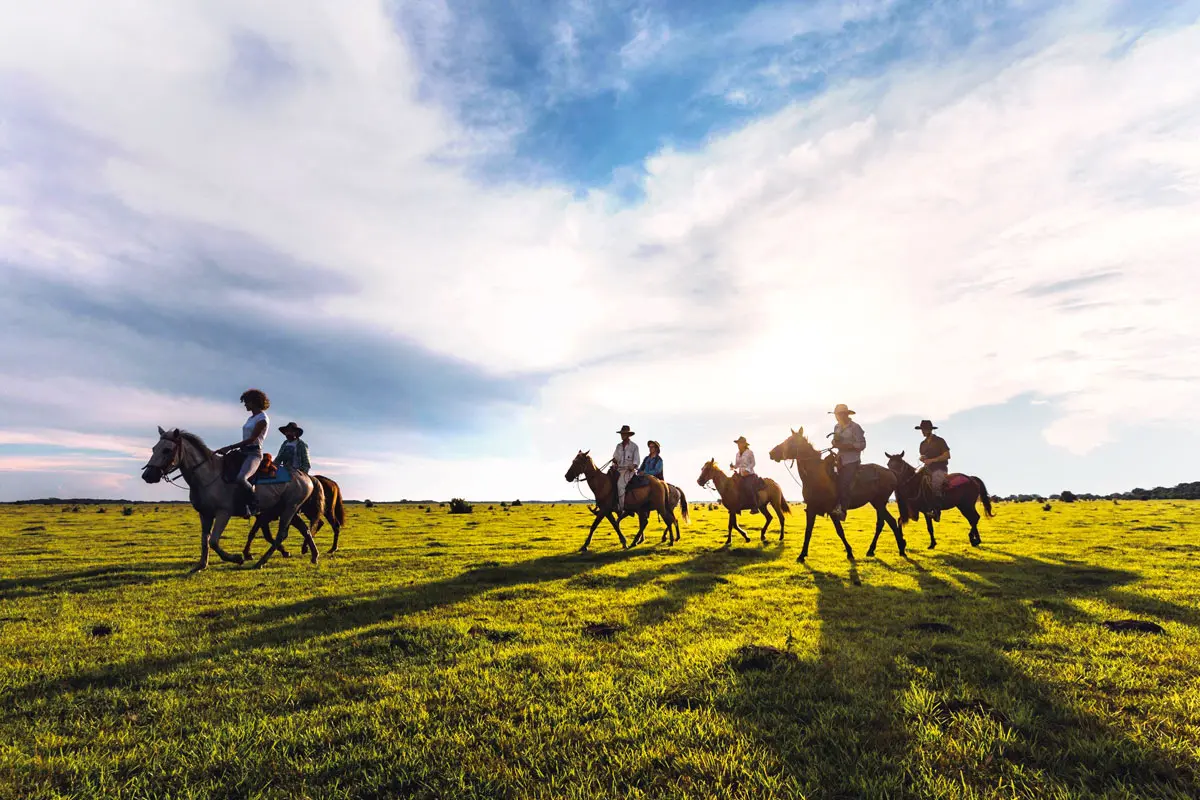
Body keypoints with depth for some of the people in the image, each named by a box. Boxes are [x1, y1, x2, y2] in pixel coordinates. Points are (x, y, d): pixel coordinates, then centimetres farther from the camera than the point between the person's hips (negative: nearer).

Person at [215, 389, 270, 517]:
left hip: (254, 453, -10)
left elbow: (251, 439, -15)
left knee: (241, 477, -33)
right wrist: (231, 449, 10)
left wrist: (230, 447, -17)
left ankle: (253, 506, -20)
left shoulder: (263, 419, -8)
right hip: (244, 451, 11)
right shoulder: (250, 418, 19)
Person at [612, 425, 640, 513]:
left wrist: (633, 466, -19)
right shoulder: (619, 446, 17)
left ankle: (621, 508, -30)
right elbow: (615, 458, 19)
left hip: (629, 470, -6)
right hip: (619, 469, 6)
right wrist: (614, 464, -1)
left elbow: (636, 460, 0)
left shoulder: (634, 446, 3)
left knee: (620, 483, -29)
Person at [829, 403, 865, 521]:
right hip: (840, 459, 7)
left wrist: (845, 446, -21)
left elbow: (862, 445, -12)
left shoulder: (855, 427, -8)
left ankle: (842, 510, -18)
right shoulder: (837, 427, 13)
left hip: (852, 460, -7)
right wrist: (835, 444, 0)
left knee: (843, 483, -20)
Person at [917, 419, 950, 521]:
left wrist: (931, 460, -16)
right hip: (928, 469, 7)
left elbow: (947, 455, -9)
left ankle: (937, 513, -28)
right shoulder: (923, 444, 16)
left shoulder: (939, 441, -2)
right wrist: (922, 458, 2)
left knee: (935, 486, -27)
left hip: (940, 468, -7)